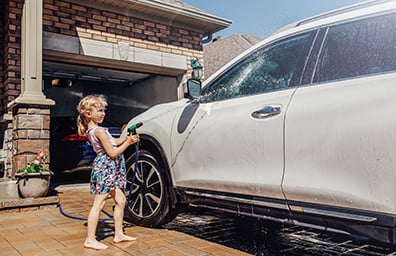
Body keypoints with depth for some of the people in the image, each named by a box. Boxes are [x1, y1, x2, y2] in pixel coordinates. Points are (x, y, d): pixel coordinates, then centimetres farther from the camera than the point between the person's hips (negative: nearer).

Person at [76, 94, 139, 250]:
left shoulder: (91, 130, 14)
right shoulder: (99, 131, -17)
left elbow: (115, 142, 18)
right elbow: (112, 153, -17)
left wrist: (128, 137, 6)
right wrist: (128, 142, -9)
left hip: (110, 169, 10)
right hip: (105, 167, -10)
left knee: (120, 200, 14)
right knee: (99, 204, -5)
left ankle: (118, 234, 22)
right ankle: (90, 240, 2)